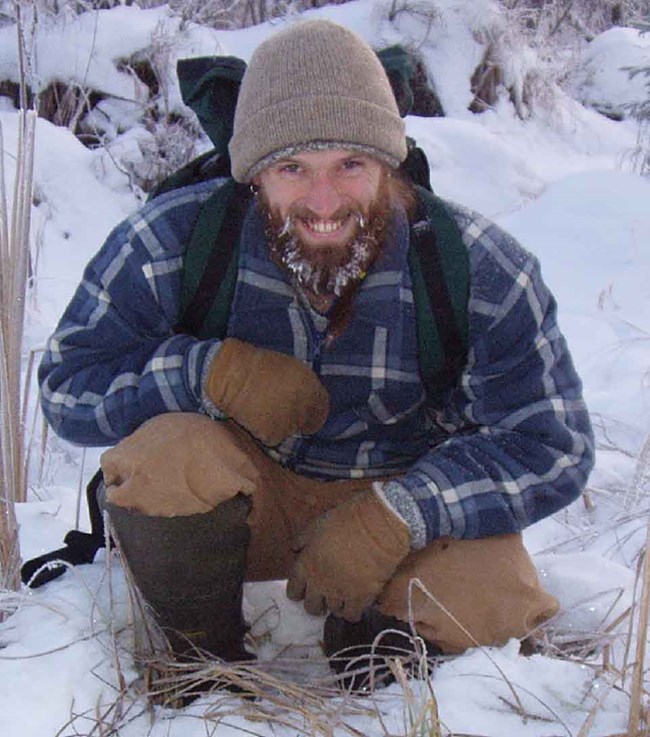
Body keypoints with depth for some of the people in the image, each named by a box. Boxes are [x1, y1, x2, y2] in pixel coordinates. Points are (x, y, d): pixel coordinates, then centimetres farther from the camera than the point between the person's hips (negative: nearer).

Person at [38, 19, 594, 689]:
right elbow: (65, 384, -13)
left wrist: (389, 520, -31)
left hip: (406, 502, 1)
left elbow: (553, 446, -16)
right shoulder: (168, 243, -17)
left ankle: (365, 653, 9)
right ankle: (206, 662, -2)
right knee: (165, 455, -33)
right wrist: (217, 370, -32)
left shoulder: (481, 270, -17)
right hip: (245, 502, 0)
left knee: (489, 603, -29)